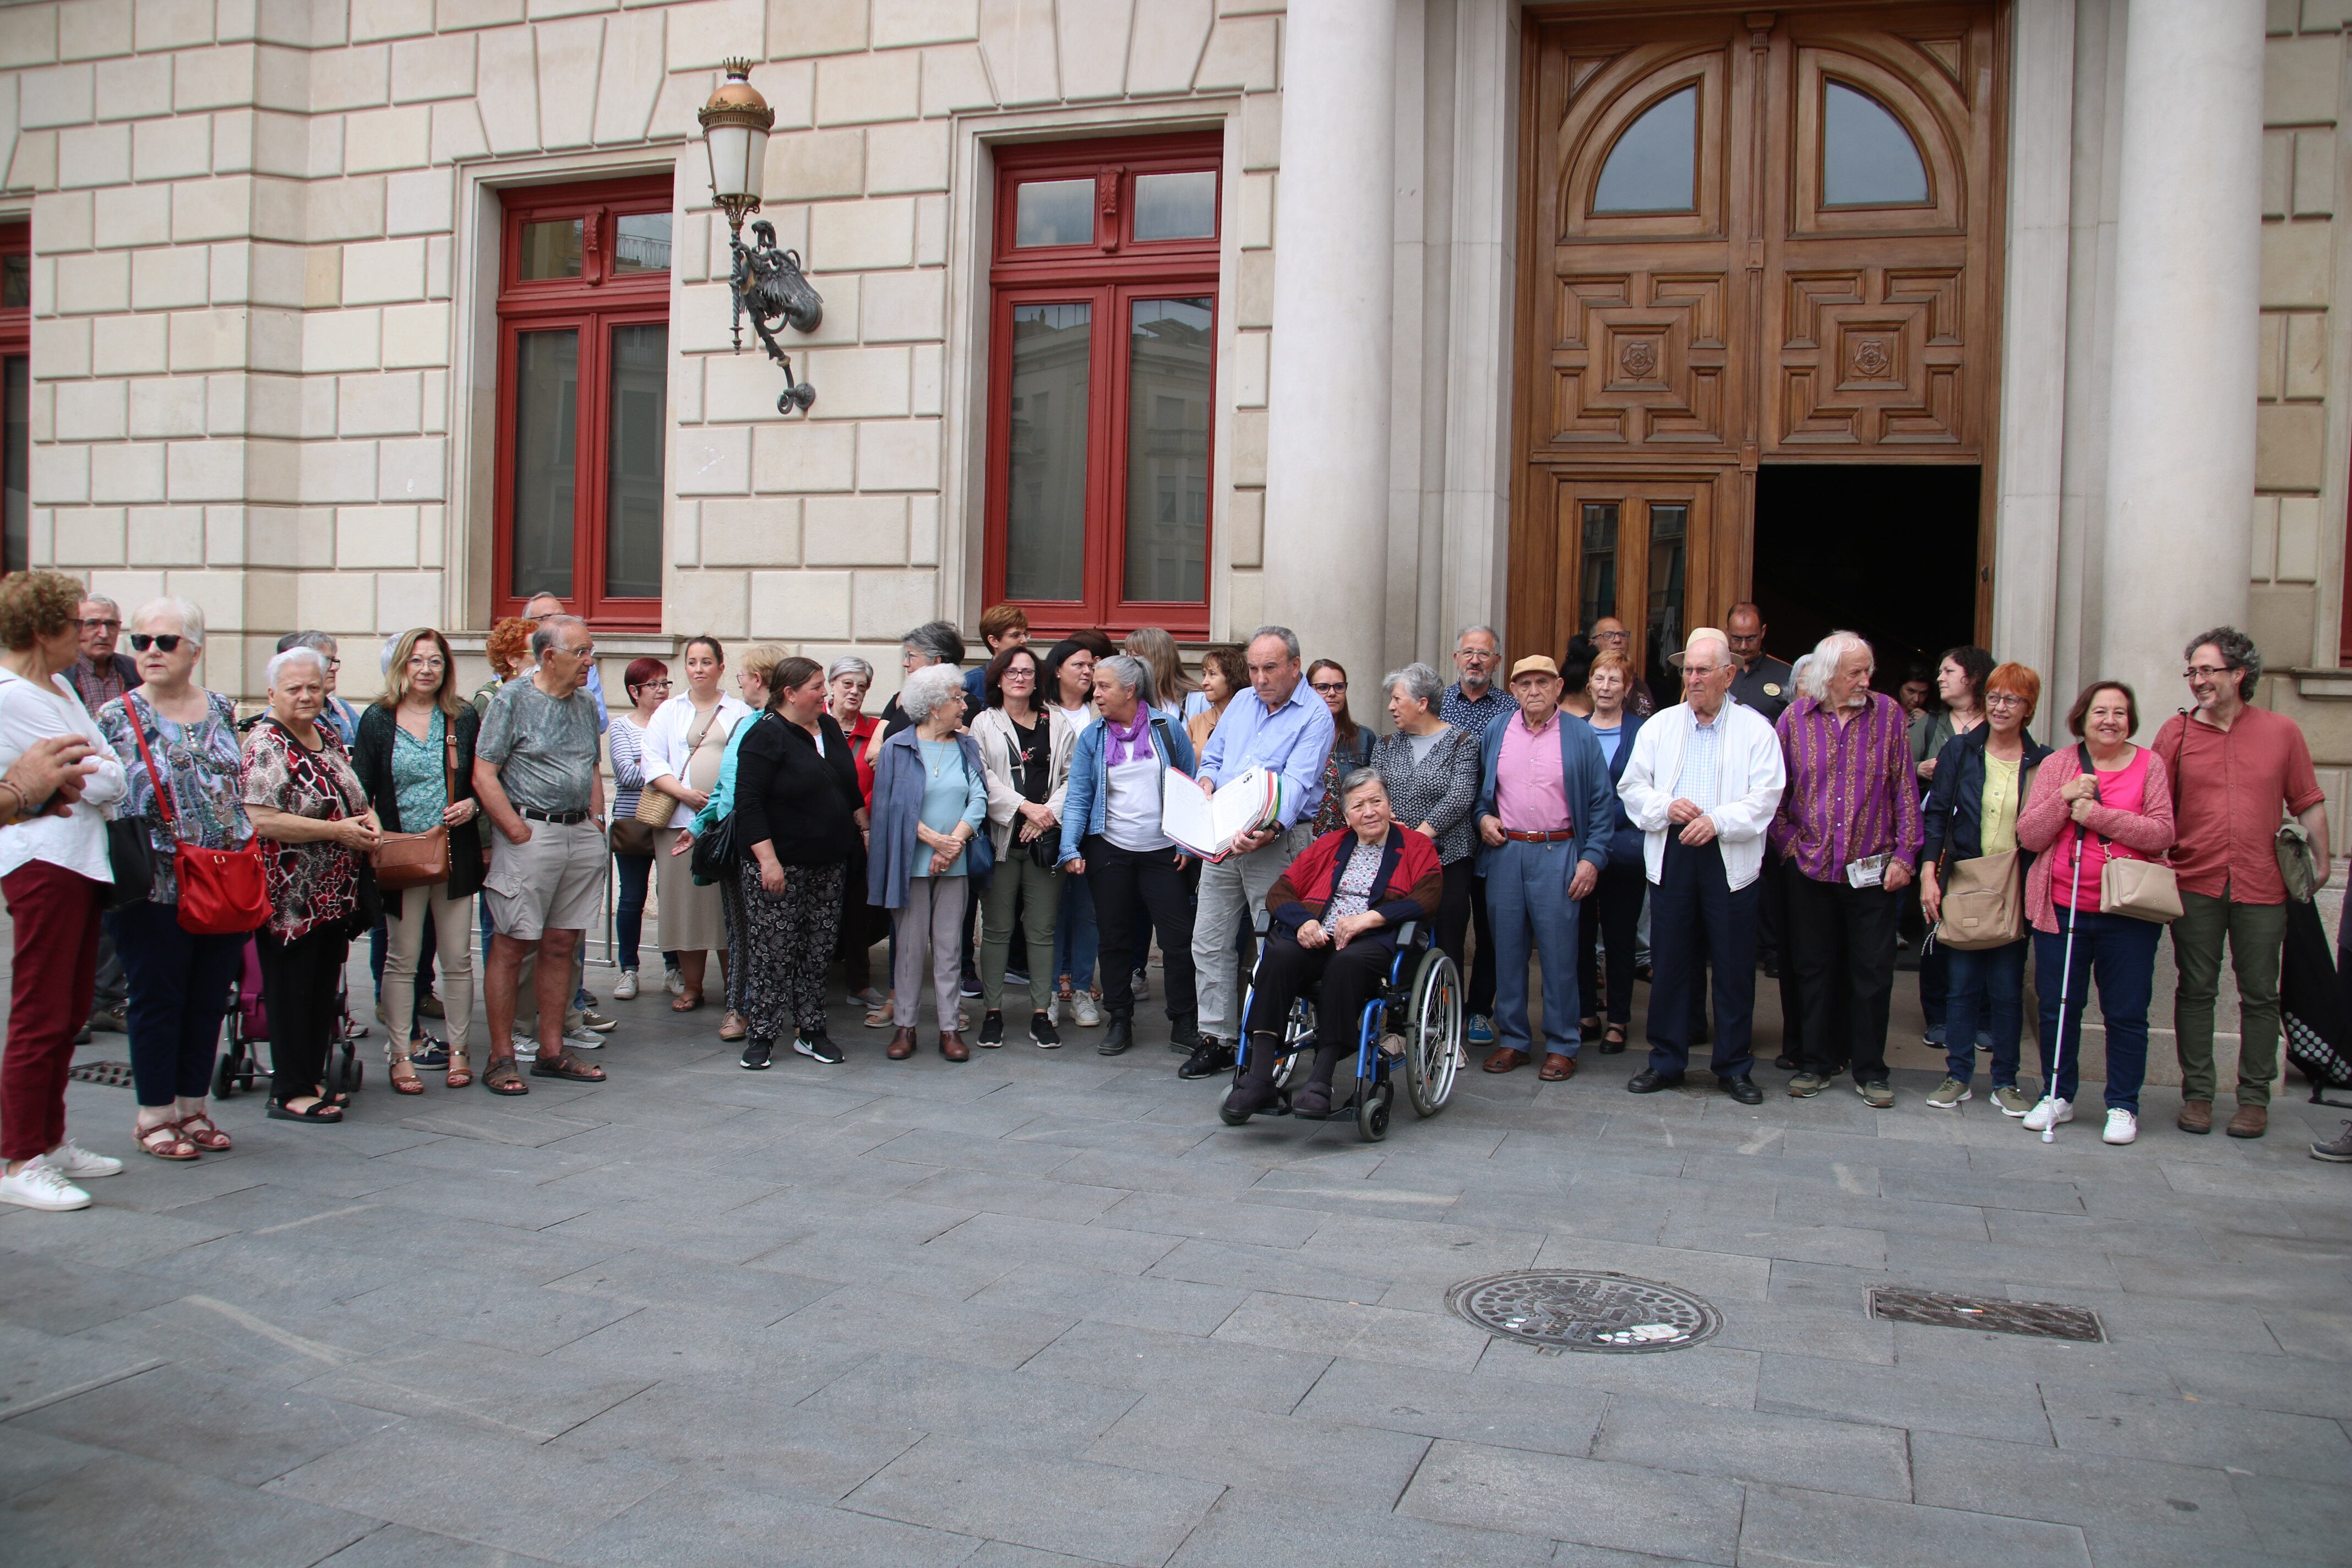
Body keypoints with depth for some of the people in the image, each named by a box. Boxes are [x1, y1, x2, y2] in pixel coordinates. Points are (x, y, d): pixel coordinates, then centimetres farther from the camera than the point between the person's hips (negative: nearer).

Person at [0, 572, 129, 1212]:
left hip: (80, 859, 9)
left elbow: (111, 776, 15)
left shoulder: (60, 684, 15)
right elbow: (105, 782, -16)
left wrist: (76, 782, -3)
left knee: (69, 1013, 14)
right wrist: (95, 778, 3)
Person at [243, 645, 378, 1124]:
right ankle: (291, 1092, 7)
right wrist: (338, 830, -19)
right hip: (291, 898, -8)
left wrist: (368, 818, 4)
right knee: (291, 991, -1)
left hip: (335, 896, 8)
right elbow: (262, 821, -23)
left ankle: (312, 1079, 23)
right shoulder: (266, 745, -12)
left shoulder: (330, 737, 13)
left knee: (325, 990, 13)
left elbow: (350, 797, 27)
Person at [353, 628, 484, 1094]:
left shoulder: (464, 719, 6)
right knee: (402, 958, 4)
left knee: (457, 957, 5)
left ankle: (458, 1050, 16)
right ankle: (400, 1055, 13)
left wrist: (473, 804, -8)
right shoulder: (378, 719, 3)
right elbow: (360, 787, 2)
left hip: (456, 853, 1)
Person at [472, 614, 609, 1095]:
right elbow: (483, 775, -9)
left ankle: (552, 1051, 18)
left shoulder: (586, 703, 14)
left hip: (582, 834, 6)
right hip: (530, 832, -6)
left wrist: (597, 822, 11)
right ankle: (501, 1059, 5)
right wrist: (520, 833, -13)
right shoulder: (512, 699, -5)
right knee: (512, 946, -2)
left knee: (561, 944, 10)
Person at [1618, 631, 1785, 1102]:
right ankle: (1666, 1061, 17)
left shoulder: (1756, 729, 3)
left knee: (1735, 968, 2)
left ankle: (1734, 1067, 14)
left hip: (1730, 860, -2)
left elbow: (1765, 796, -6)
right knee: (1669, 962, 6)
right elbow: (1632, 786, 8)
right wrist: (1666, 807, -11)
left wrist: (1718, 821, -19)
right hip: (1670, 856, 2)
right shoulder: (1660, 726, 11)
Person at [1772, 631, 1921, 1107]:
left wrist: (1903, 854, -4)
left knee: (1873, 973, 3)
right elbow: (1775, 790, 7)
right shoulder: (1795, 718, 1)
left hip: (1873, 870, -1)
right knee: (1814, 970, 9)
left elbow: (1905, 789, 1)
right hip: (1811, 869, 1)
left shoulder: (1888, 714, 0)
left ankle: (1870, 1071, 15)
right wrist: (1789, 844, 0)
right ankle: (1818, 1062, 21)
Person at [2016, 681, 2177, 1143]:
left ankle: (2123, 1106, 15)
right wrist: (2065, 798, -13)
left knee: (2126, 1013, 4)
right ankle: (2058, 1096, 22)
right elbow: (2028, 836, 1)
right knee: (2057, 1007, 8)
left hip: (2128, 912, -1)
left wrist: (2095, 814, -16)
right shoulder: (2056, 765, 6)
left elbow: (2162, 833, -9)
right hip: (2061, 907, 2)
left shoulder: (2150, 765, 2)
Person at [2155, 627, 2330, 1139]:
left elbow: (2309, 804, 8)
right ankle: (2197, 1094, 14)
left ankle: (2254, 1099, 15)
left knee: (2260, 996, 6)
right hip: (2195, 885, 0)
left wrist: (2320, 861, 5)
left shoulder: (2282, 732, 4)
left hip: (2262, 887, 0)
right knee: (2196, 992, 5)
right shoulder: (2176, 733, 3)